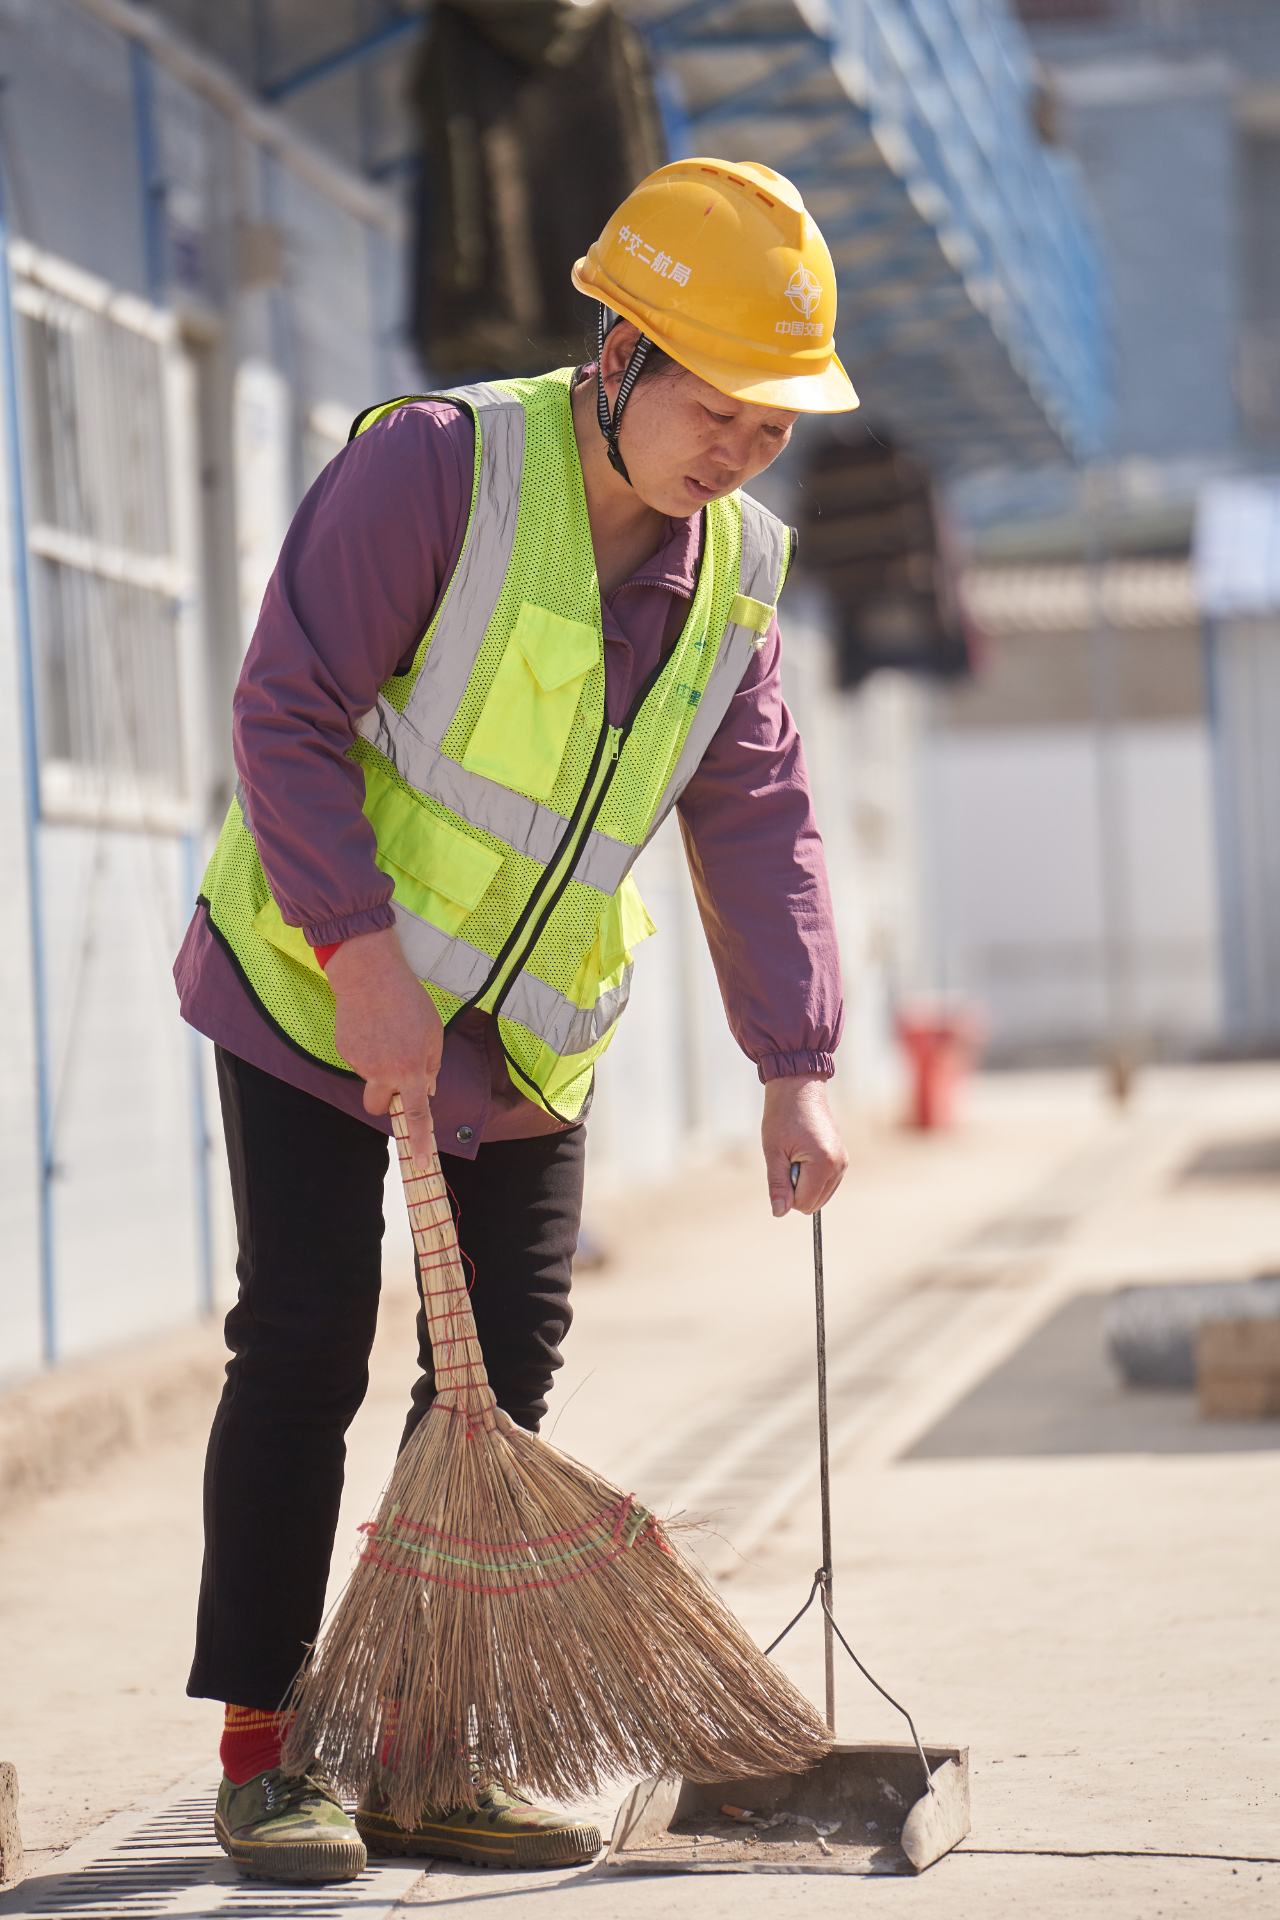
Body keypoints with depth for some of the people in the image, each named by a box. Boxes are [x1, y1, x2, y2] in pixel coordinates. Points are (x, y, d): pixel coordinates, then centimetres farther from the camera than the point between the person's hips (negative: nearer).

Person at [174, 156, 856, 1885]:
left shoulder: (734, 570, 0)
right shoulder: (439, 466, -19)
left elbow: (756, 821, 3)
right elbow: (286, 713, -20)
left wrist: (795, 1067, -5)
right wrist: (367, 957, -27)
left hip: (526, 1041, 6)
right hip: (317, 990, -6)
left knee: (504, 1376, 4)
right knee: (306, 1353, -7)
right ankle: (260, 1749, 3)